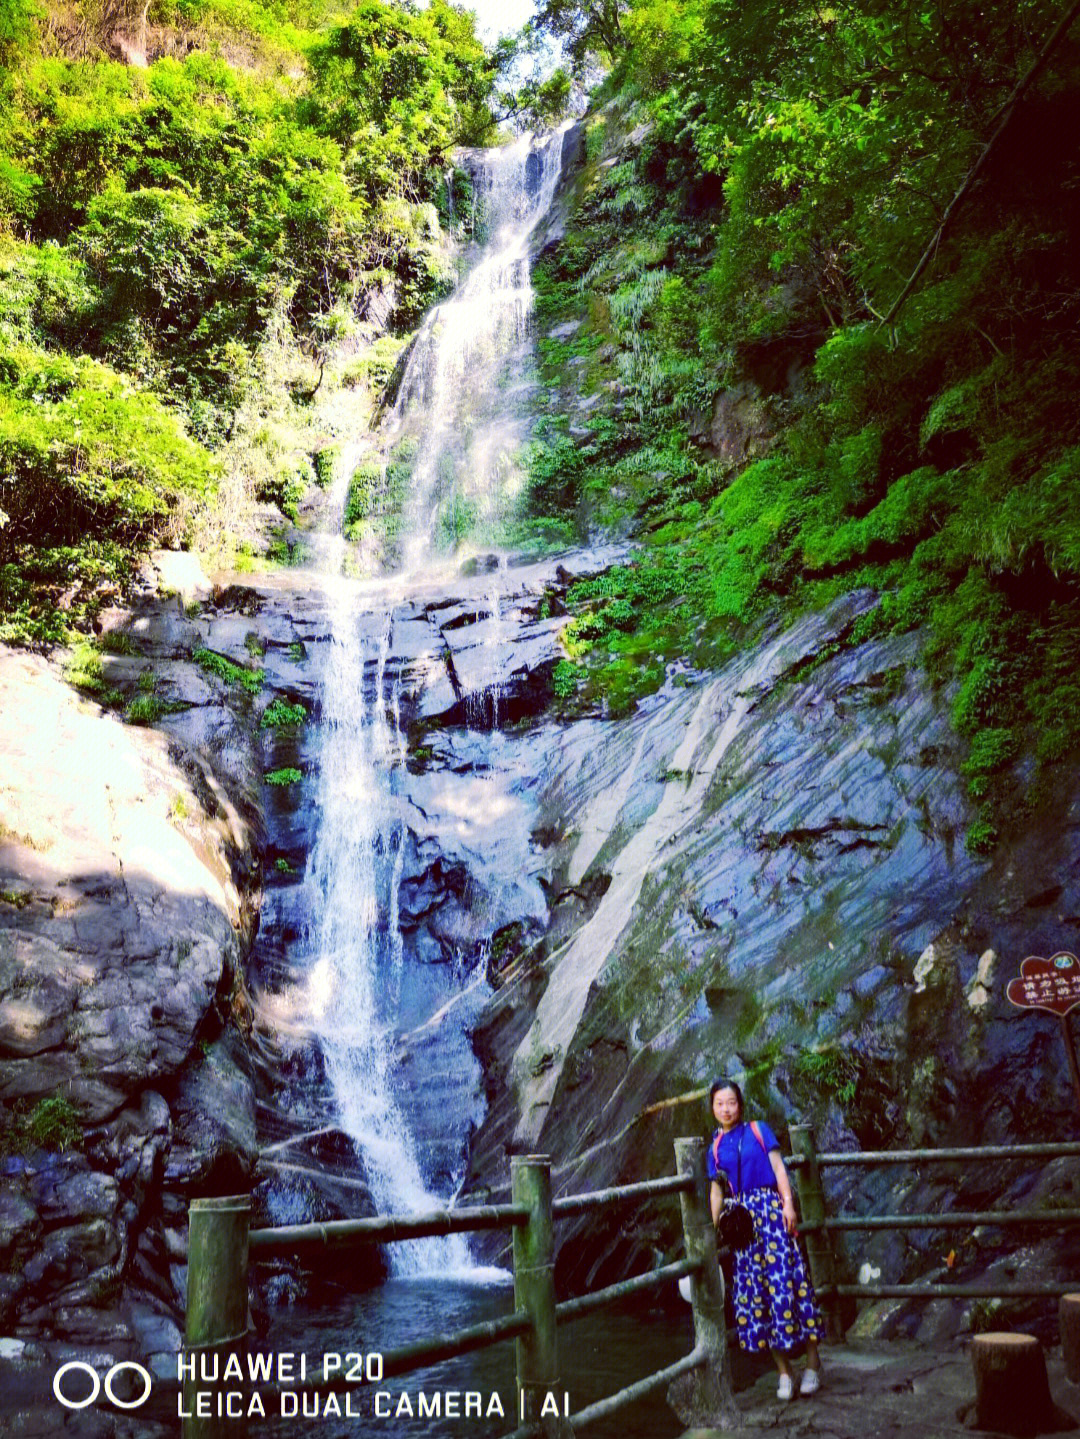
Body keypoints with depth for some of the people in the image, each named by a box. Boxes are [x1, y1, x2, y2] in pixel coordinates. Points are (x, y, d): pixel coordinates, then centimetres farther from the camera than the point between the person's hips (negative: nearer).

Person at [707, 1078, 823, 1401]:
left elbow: (778, 1168, 2)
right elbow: (716, 1191, 12)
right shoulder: (716, 1147, 12)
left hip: (770, 1208, -3)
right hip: (741, 1217, 3)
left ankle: (813, 1361, 2)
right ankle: (784, 1371, 6)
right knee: (754, 1287, 0)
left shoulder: (758, 1131, 6)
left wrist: (788, 1203, -9)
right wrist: (715, 1229, 7)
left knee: (786, 1277, -8)